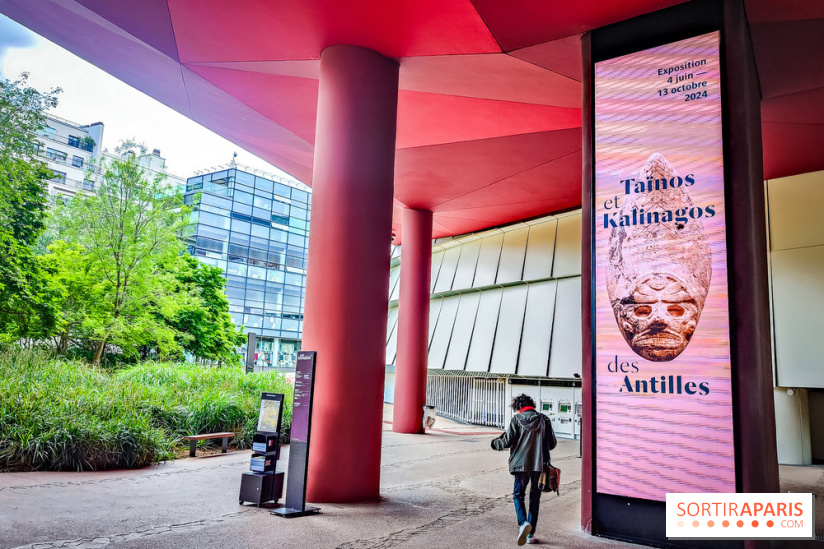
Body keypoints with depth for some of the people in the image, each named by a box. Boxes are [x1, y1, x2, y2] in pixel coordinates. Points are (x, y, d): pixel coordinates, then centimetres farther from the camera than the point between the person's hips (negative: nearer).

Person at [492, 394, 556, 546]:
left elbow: (507, 441, -7)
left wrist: (496, 443, 13)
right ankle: (530, 534, 16)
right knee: (535, 499, 13)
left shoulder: (516, 420, -5)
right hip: (540, 464, 3)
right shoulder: (544, 420, 3)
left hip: (521, 464, -2)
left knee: (518, 495, 11)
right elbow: (552, 443, 7)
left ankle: (523, 523, -14)